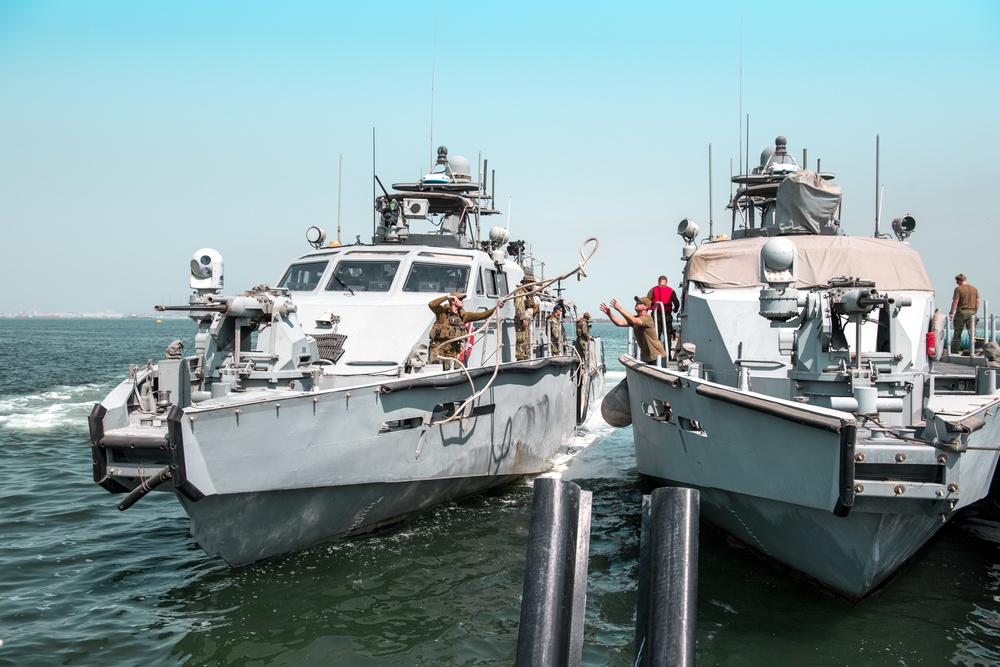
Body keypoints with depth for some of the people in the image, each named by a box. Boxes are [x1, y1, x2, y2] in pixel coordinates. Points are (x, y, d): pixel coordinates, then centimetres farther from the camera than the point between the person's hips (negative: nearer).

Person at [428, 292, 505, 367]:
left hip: (452, 354, 4)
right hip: (437, 351, -4)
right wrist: (447, 297, -21)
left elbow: (481, 315, 1)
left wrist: (496, 307, -10)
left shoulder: (463, 315, 8)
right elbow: (431, 305, -22)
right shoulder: (442, 311, -4)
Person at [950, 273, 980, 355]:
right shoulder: (974, 289, 9)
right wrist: (975, 312, 18)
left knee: (957, 333, 4)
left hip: (961, 312, -4)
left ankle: (955, 351, 7)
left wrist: (951, 313, -9)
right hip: (971, 312, 4)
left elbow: (955, 301, -13)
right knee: (972, 333, 6)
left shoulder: (958, 289, -8)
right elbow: (977, 301, 10)